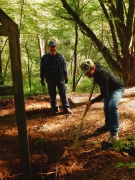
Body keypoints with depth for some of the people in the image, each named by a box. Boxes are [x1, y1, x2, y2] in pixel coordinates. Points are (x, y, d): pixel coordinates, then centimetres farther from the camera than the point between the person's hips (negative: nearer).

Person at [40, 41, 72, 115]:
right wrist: (42, 79, 3)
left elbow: (64, 68, 5)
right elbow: (42, 69, 4)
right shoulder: (45, 58, 1)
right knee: (52, 95, 9)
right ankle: (54, 108, 22)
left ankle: (66, 108, 10)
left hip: (60, 79, -1)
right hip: (50, 80, 1)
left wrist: (66, 77, 5)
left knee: (63, 94, 2)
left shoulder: (60, 57, 1)